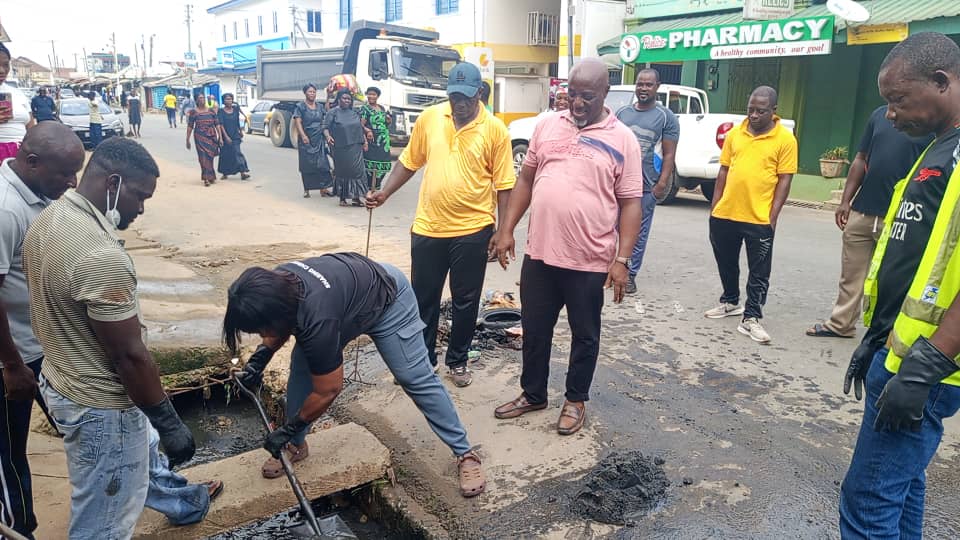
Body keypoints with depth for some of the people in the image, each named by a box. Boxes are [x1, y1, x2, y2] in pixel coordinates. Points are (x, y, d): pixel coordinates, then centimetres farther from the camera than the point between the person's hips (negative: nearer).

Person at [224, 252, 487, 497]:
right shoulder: (274, 285, -22)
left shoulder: (317, 319, -43)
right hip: (346, 288, 8)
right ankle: (296, 445, 19)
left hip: (387, 298, -7)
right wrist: (260, 357, -9)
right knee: (301, 368, 1)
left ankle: (464, 453, 3)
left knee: (415, 377, -7)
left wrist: (288, 429, -14)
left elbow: (327, 391, -28)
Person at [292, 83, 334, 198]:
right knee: (306, 165, 1)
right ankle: (306, 190, 8)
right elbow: (298, 122, -10)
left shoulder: (320, 106, 13)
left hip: (319, 140, 3)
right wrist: (303, 135, -23)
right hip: (306, 140, -3)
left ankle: (323, 188, 0)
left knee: (322, 164, -3)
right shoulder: (300, 107, 0)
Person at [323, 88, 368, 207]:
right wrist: (328, 136, -24)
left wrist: (365, 141, 13)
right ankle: (342, 198, 11)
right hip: (340, 148, -4)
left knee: (357, 170, -3)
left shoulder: (355, 113, 17)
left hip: (356, 148, 4)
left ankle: (356, 197, 1)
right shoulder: (332, 113, 2)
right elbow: (325, 127, -5)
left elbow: (361, 128, 22)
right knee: (342, 171, 2)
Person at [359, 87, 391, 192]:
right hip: (371, 141, -6)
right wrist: (367, 130, -27)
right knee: (370, 165, -8)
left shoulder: (382, 108, 17)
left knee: (383, 166, 2)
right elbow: (361, 125, -9)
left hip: (384, 141, 6)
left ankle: (376, 187, 17)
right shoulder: (364, 108, 0)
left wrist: (388, 121, 3)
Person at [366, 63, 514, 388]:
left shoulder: (495, 129, -7)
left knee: (465, 301, 11)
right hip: (428, 227, 3)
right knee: (423, 298, 13)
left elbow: (504, 185, -5)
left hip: (472, 230, -2)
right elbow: (409, 162, 11)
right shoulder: (429, 118, 1)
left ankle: (457, 361, 30)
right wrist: (385, 193, 3)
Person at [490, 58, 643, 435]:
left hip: (589, 261, -3)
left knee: (584, 335, 13)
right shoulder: (547, 125, 6)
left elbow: (631, 203, -6)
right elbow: (526, 179, 11)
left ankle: (576, 400, 33)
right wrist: (506, 229, 6)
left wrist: (622, 260, -12)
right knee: (535, 331, 16)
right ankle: (532, 394, 35)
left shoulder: (622, 140, -5)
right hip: (539, 253, 4)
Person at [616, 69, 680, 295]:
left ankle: (630, 275, 15)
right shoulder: (622, 113, 11)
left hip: (646, 186, -3)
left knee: (638, 232, 4)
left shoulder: (666, 117, 1)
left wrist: (662, 183, -12)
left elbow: (669, 154, -3)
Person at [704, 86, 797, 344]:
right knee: (726, 263, 18)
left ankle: (751, 318, 10)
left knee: (759, 272, 2)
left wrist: (772, 218, -10)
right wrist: (714, 207, 7)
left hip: (759, 218, -4)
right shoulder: (735, 134, 5)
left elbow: (784, 180, -6)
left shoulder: (785, 139, -6)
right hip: (724, 214, 4)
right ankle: (730, 302, 37)